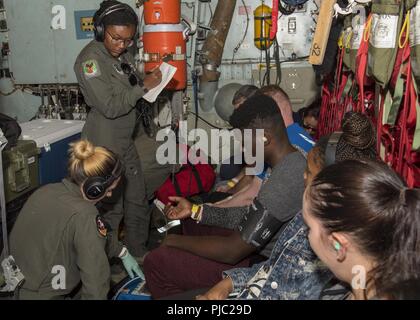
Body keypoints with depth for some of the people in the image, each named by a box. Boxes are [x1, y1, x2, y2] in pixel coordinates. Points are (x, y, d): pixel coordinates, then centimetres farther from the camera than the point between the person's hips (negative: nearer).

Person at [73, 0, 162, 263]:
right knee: (111, 207, 4)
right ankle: (109, 259, 24)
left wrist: (151, 81, 0)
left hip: (126, 142, 8)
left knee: (138, 200, 16)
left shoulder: (124, 54, 6)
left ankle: (139, 252, 32)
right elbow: (110, 106, -23)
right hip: (105, 145, -8)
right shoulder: (90, 59, -18)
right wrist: (144, 86, -20)